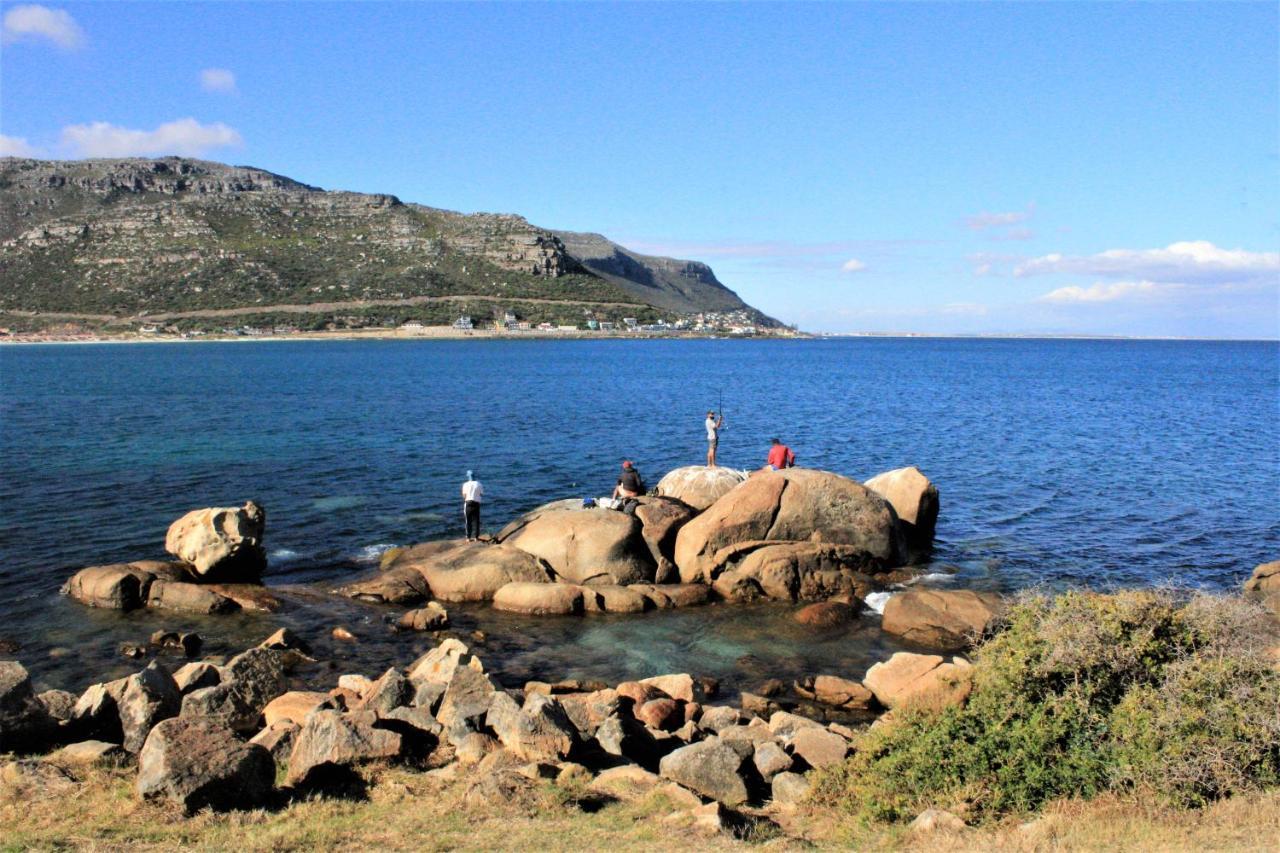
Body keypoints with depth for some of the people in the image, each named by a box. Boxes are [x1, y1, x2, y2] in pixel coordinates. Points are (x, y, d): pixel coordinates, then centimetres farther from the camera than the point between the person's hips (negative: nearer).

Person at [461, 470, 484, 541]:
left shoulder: (466, 484, -1)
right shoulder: (478, 484, 1)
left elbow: (464, 495, -1)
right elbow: (482, 495, 2)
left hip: (468, 503, 0)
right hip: (476, 503, 0)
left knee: (468, 521, 6)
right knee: (476, 521, 6)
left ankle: (468, 537, 4)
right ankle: (476, 537, 4)